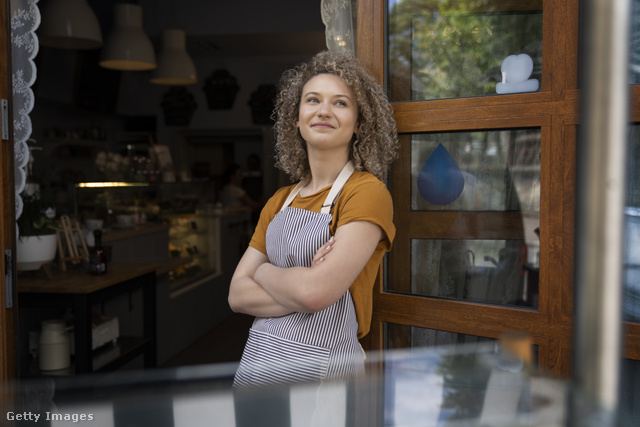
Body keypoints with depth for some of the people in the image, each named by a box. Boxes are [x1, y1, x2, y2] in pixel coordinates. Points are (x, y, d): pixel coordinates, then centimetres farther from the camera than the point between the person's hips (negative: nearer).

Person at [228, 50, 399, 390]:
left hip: (316, 368, -5)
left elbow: (315, 291, -22)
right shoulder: (279, 202, 8)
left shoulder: (367, 192, -12)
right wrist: (299, 285, -15)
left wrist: (265, 272, -4)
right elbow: (237, 295, 1)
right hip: (256, 360, 6)